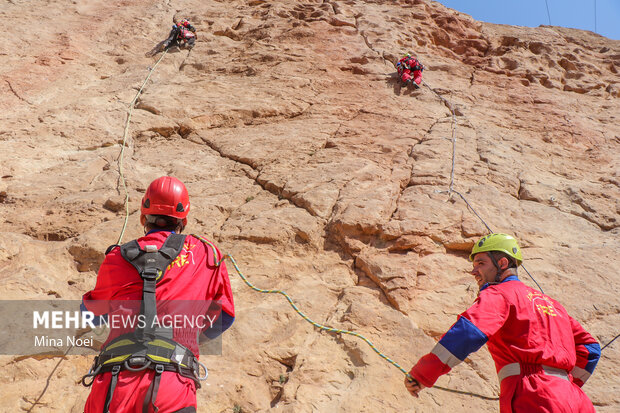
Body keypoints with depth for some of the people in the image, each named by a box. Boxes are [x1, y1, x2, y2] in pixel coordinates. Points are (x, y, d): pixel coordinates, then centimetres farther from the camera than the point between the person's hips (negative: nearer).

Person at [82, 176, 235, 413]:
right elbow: (224, 320, 26)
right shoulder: (208, 255, 13)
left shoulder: (117, 259, 13)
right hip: (173, 390, -1)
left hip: (115, 386, 1)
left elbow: (91, 310, 32)